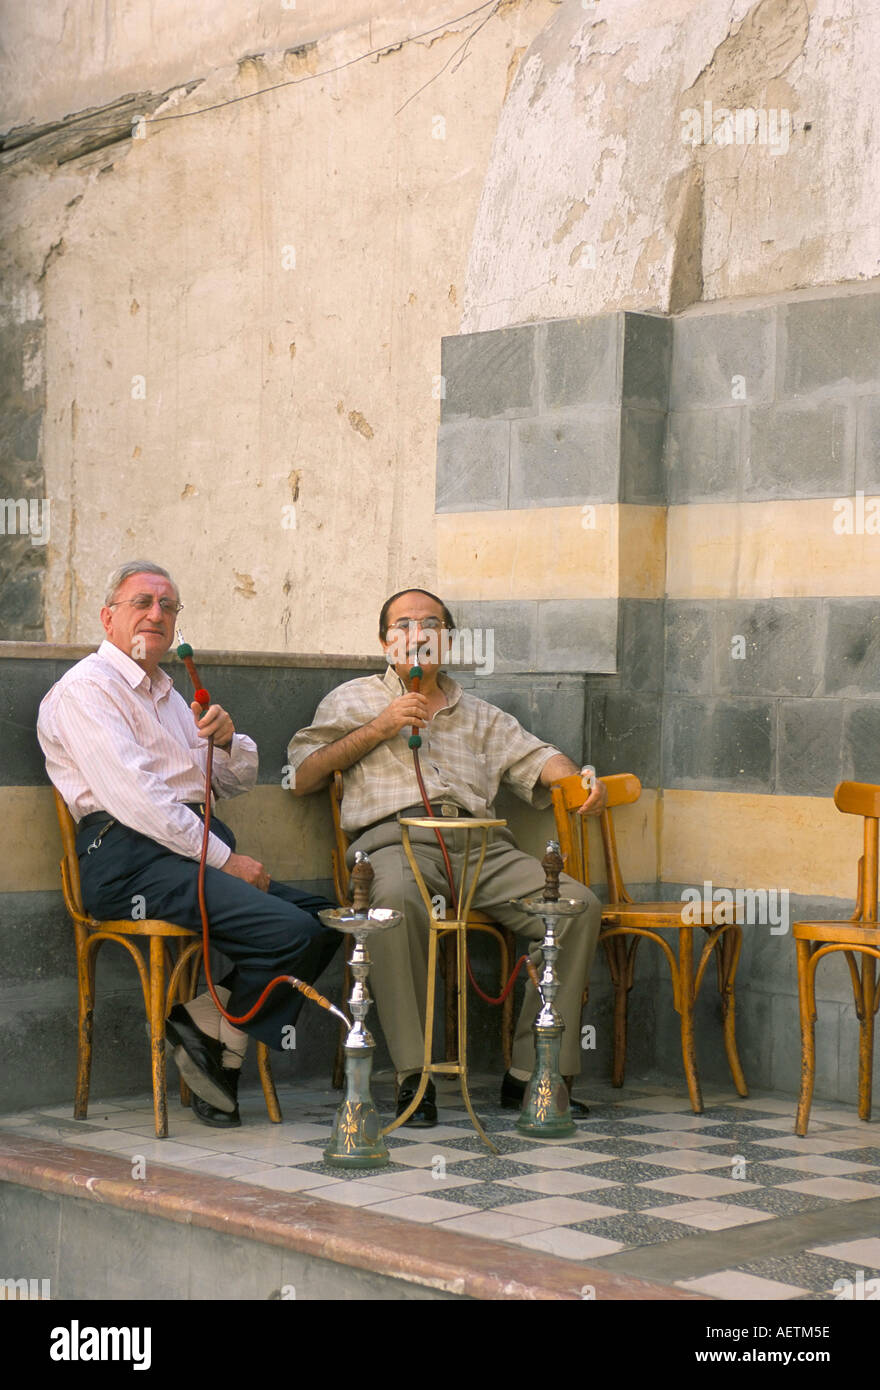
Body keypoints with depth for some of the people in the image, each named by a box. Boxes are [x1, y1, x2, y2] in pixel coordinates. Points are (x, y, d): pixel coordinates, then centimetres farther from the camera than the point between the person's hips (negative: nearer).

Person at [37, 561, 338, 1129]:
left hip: (193, 850, 9)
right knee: (290, 930, -23)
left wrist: (227, 739, 4)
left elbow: (239, 781, 28)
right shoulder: (86, 688, -2)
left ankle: (212, 1028, -3)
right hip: (131, 861, -9)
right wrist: (225, 860, -16)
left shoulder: (165, 694, 26)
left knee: (323, 919, -5)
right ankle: (214, 1040, -2)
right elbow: (132, 796, -15)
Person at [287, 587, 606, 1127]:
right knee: (397, 900, -41)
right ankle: (414, 1074, -34)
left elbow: (535, 757, 19)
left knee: (579, 903, -22)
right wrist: (379, 728, 4)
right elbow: (302, 778, 13)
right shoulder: (355, 699, 24)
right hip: (397, 837, -3)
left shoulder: (479, 714, 32)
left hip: (480, 842, 4)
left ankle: (535, 1071, -17)